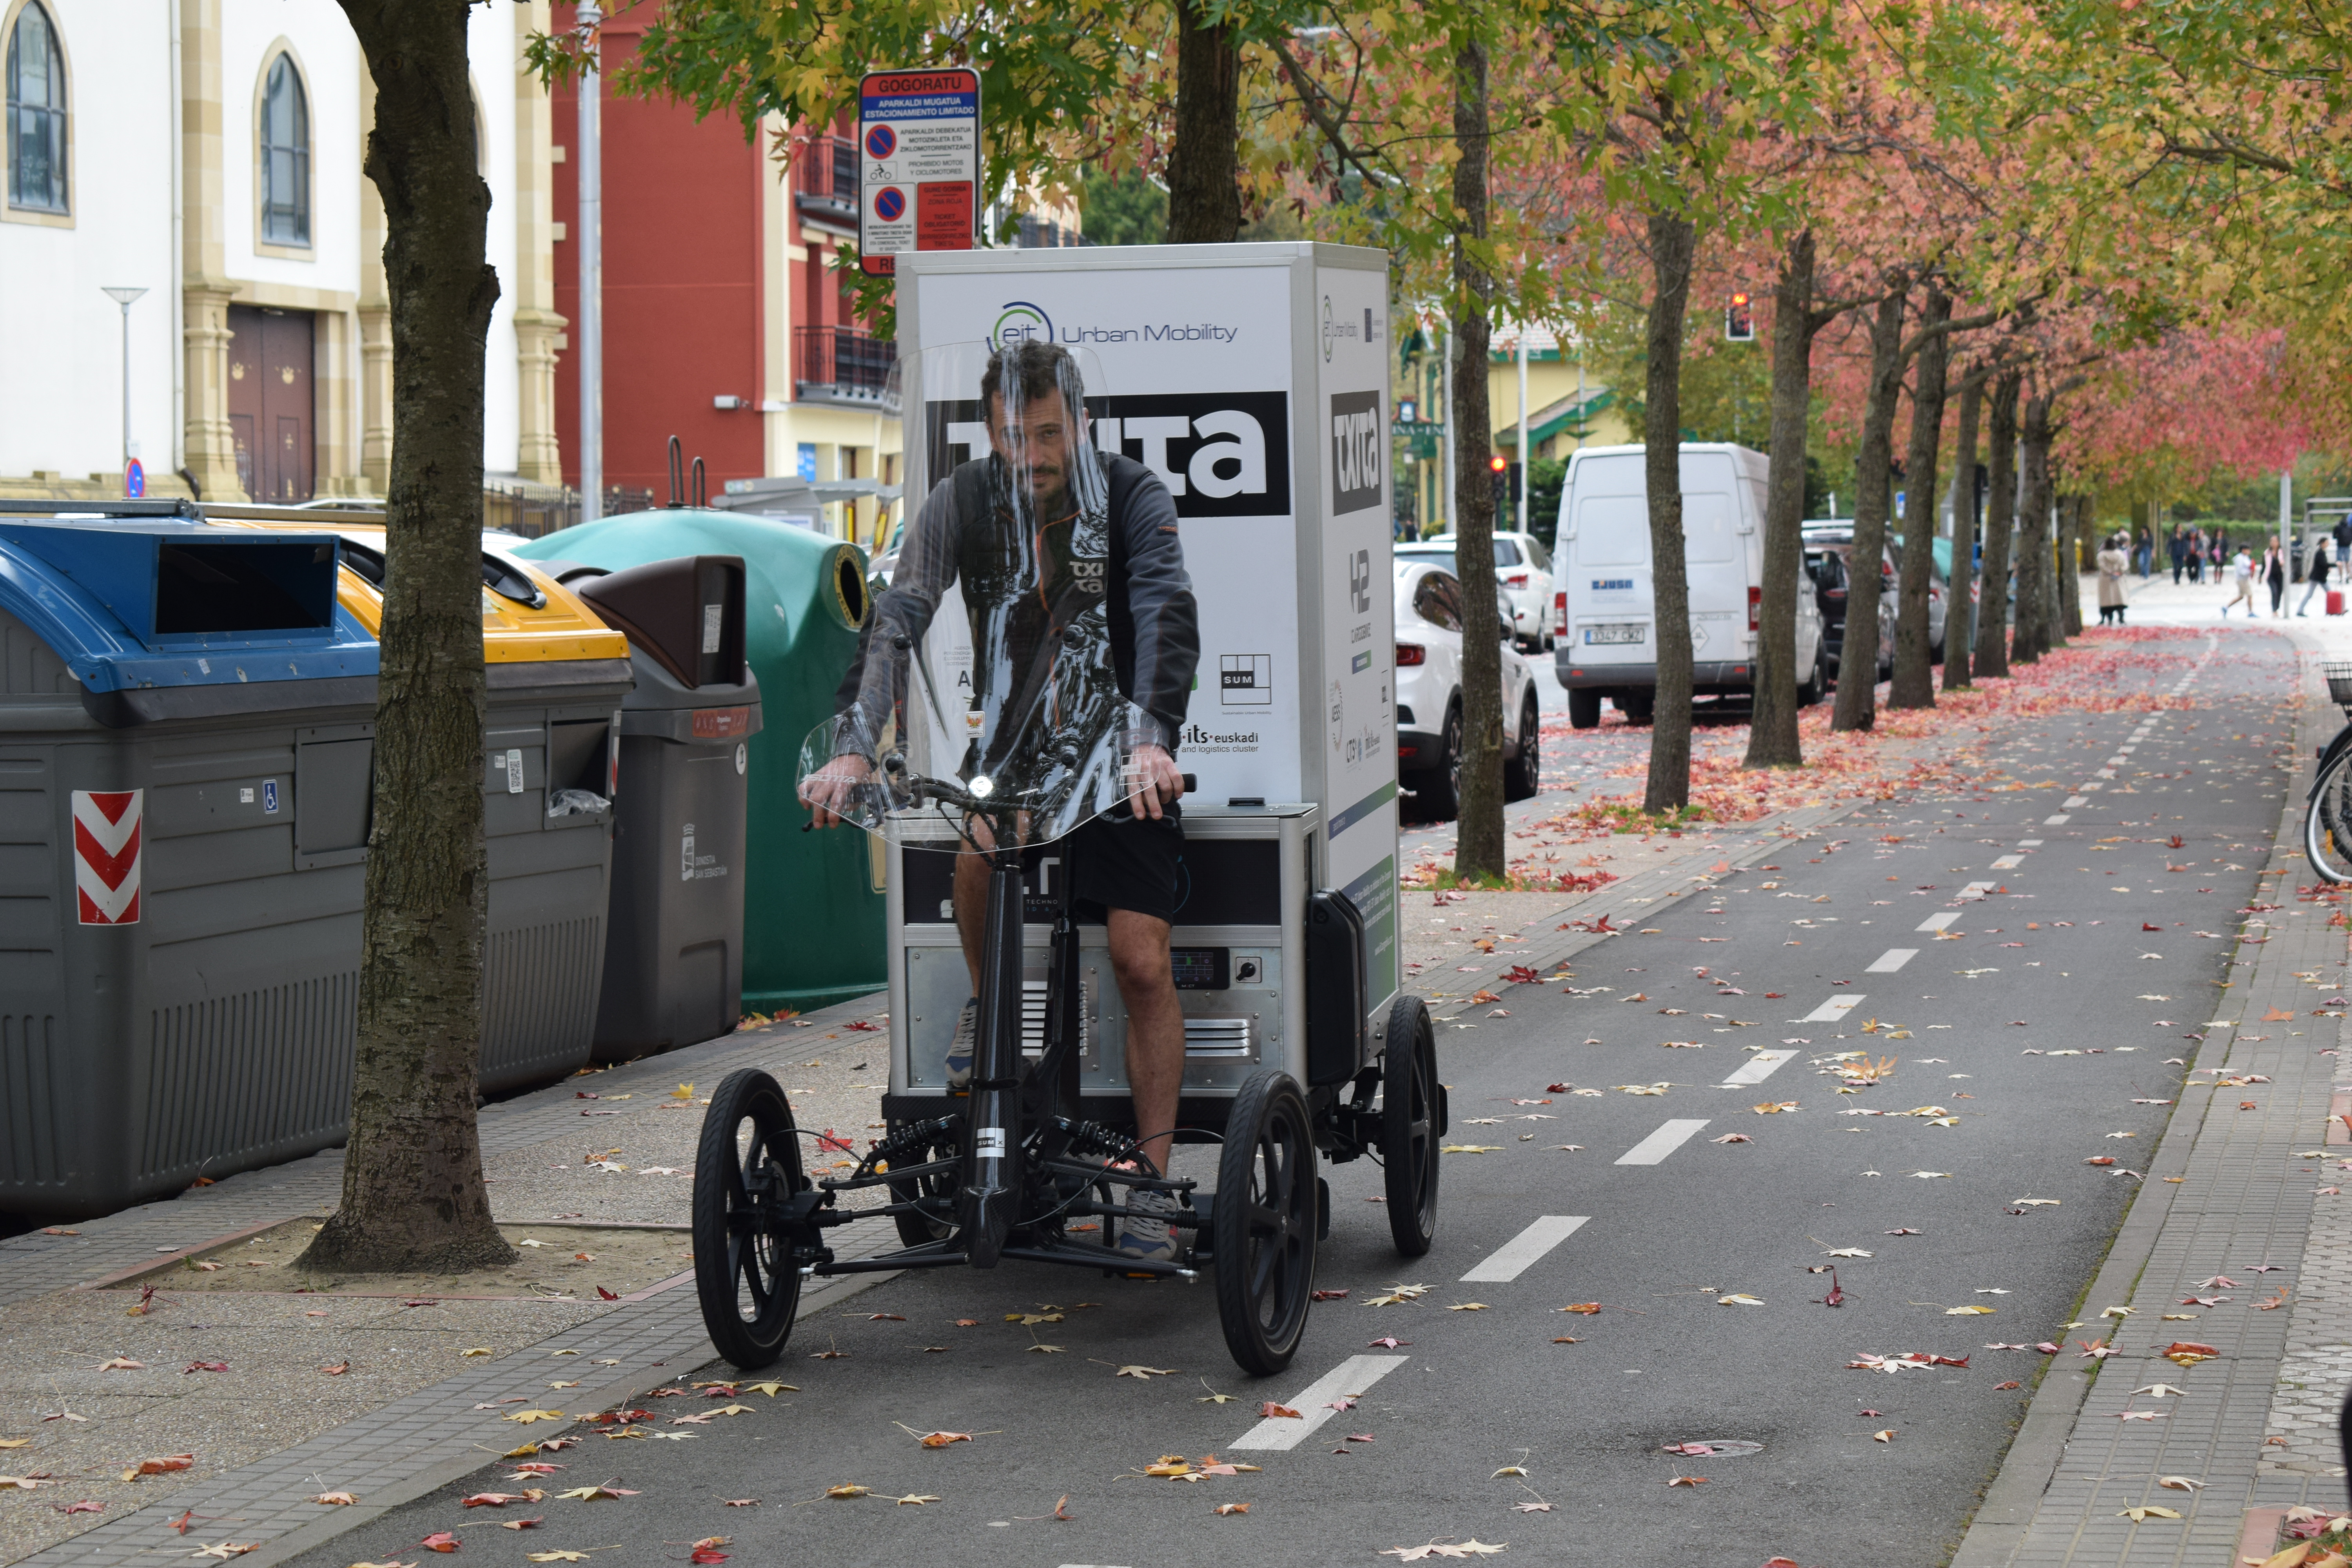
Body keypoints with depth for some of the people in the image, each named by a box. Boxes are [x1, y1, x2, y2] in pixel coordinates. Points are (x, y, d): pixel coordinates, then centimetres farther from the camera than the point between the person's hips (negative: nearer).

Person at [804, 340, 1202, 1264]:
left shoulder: (1133, 498, -16)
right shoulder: (964, 502, -10)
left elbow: (1168, 615, -30)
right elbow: (897, 617, -20)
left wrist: (1153, 738, -48)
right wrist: (851, 746, -36)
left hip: (1120, 755, -1)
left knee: (1141, 960, -11)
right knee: (979, 851, -30)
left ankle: (1151, 1182, -3)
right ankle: (991, 1007, 0)